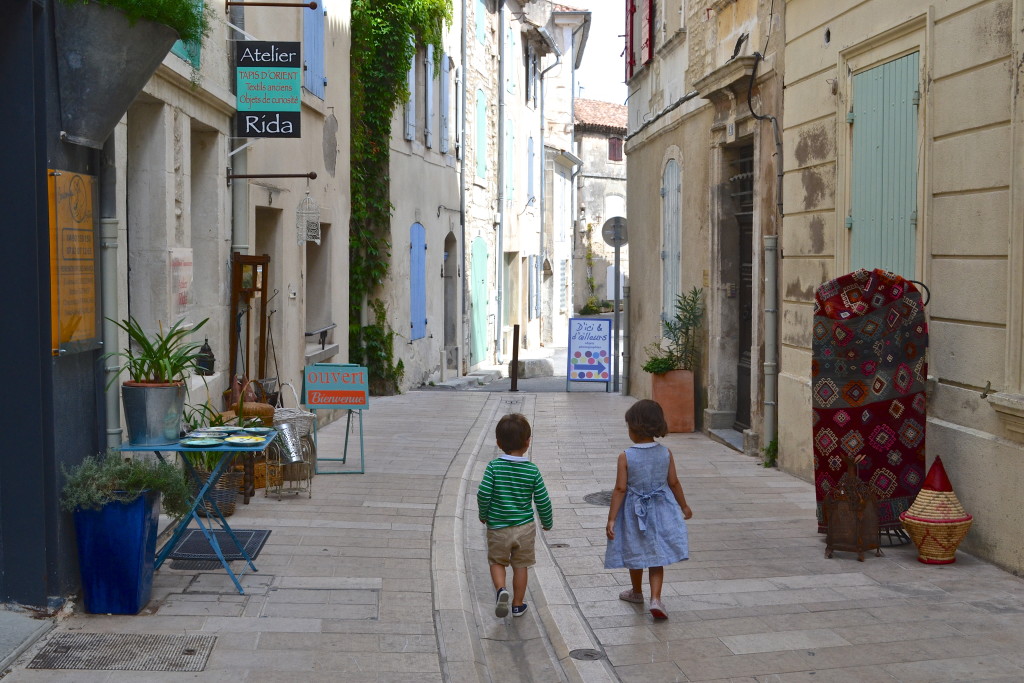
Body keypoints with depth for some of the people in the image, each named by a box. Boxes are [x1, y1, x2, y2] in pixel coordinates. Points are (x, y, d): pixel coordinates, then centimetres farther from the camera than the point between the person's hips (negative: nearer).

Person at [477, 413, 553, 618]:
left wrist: (484, 515, 2)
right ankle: (518, 604, 24)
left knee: (497, 562, 18)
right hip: (525, 526, 1)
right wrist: (547, 522, 12)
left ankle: (500, 589, -8)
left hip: (497, 527, -1)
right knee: (520, 566, 16)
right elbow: (542, 500, -6)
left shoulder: (494, 467, -14)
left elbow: (483, 494, -18)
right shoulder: (532, 471, -9)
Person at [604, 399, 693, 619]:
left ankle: (637, 592, 39)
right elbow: (674, 483, 2)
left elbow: (620, 489, -16)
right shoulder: (665, 453, -8)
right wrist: (684, 506, 17)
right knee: (657, 556, 9)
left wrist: (611, 519, -11)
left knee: (635, 553, 19)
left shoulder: (625, 457, -16)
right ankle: (655, 599, -5)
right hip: (660, 510, 2)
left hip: (634, 512, -1)